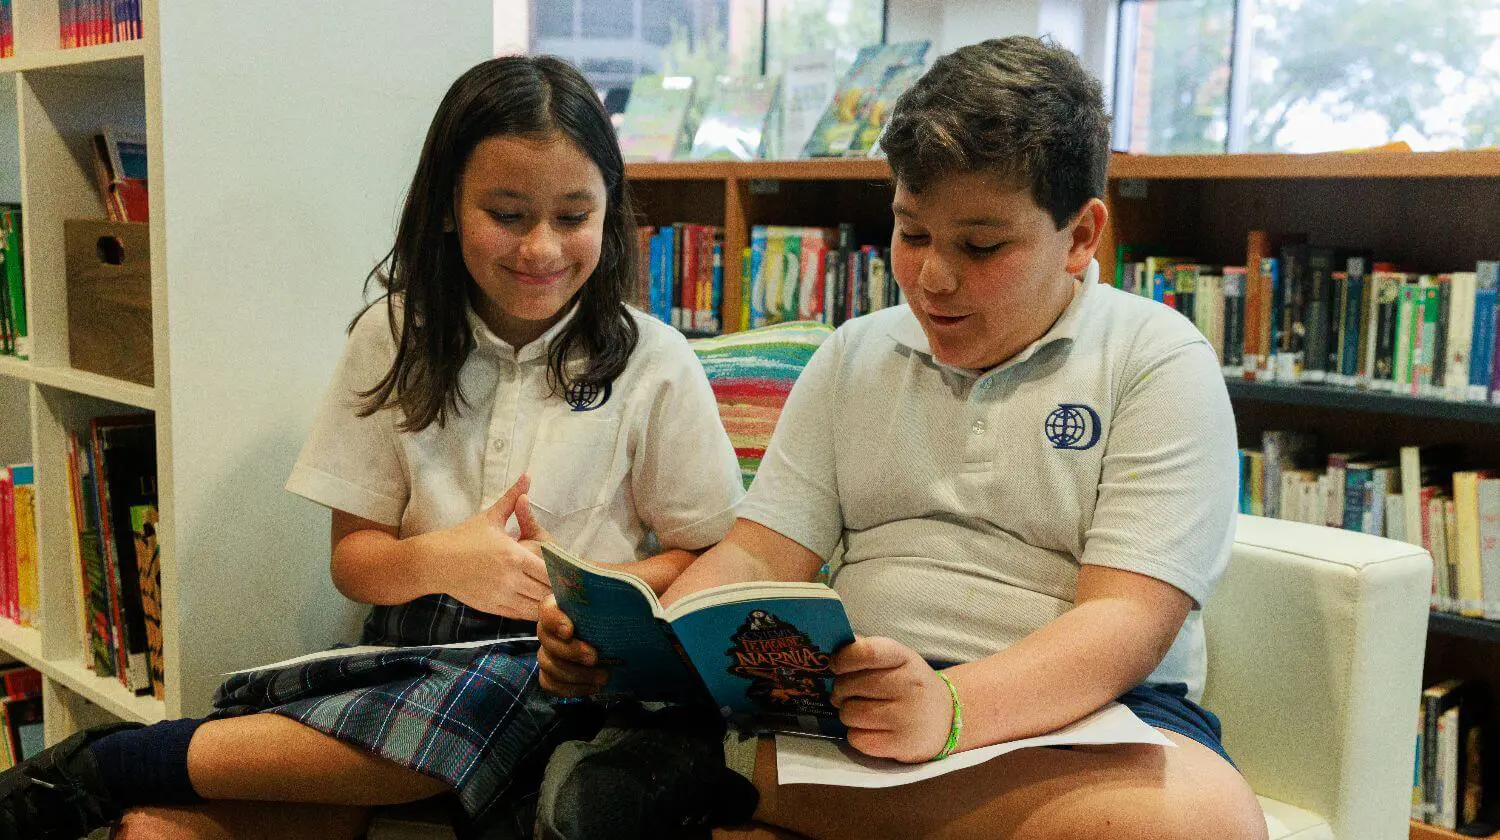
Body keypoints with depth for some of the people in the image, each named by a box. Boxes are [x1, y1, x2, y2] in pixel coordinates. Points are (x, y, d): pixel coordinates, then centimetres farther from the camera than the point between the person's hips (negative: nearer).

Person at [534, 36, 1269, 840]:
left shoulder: (1159, 362, -1)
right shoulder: (852, 356, 13)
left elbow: (1130, 619, -12)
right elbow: (757, 555, 8)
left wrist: (950, 710, -30)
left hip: (1084, 713, 0)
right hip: (860, 704, 1)